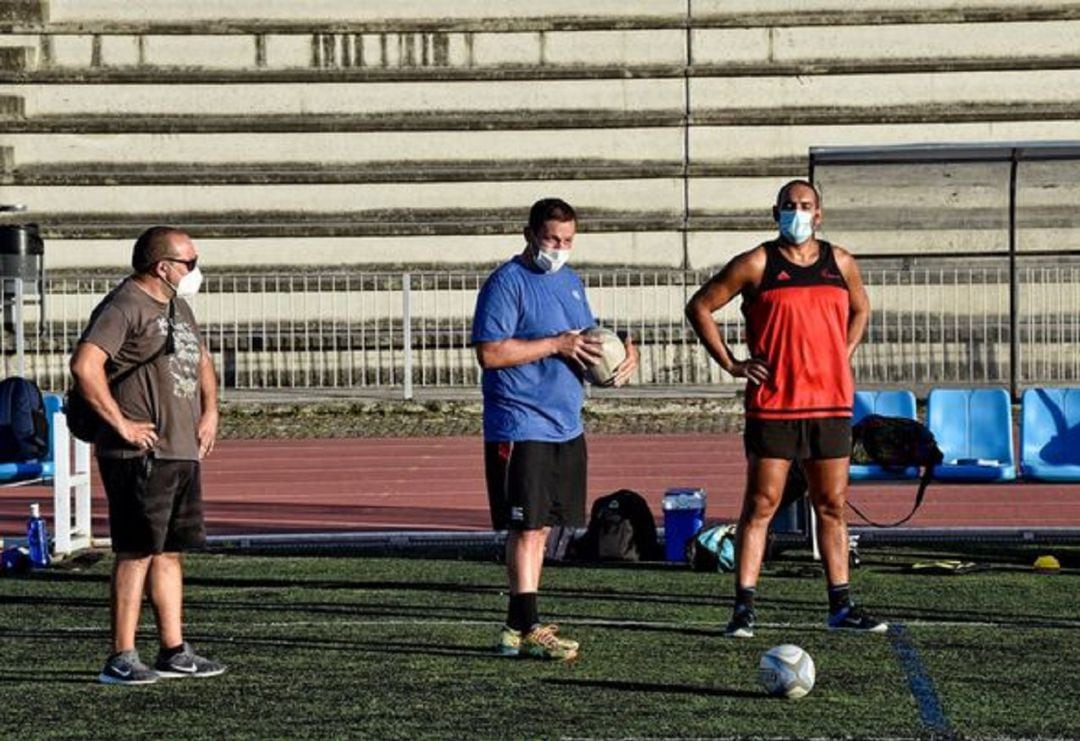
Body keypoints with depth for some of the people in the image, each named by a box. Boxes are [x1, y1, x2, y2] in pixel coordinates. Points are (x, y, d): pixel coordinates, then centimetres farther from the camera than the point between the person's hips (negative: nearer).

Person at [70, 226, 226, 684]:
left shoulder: (177, 307, 18)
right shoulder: (124, 307, -12)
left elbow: (201, 360, 35)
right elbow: (85, 366, -25)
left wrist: (209, 411, 20)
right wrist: (120, 423, -21)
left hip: (183, 453, 9)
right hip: (140, 455, -9)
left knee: (170, 552, 12)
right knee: (137, 553, -7)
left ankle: (173, 652, 18)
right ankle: (121, 659, -3)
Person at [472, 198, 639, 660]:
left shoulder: (570, 281, 15)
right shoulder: (506, 283, -11)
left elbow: (587, 341, 26)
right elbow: (489, 353, -19)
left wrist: (623, 352, 5)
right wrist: (556, 345, -19)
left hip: (566, 427, 8)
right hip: (521, 428, -8)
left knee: (541, 527, 11)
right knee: (527, 527, -9)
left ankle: (517, 626, 17)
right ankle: (528, 630, -8)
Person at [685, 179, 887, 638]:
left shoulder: (840, 263, 9)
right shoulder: (757, 265, -3)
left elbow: (860, 309, 27)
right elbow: (699, 307, 1)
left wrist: (843, 356, 12)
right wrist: (730, 363, -5)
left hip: (831, 403, 4)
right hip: (774, 405, -4)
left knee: (832, 506, 8)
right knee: (761, 504, -3)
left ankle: (841, 607, 14)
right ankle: (744, 608, -1)